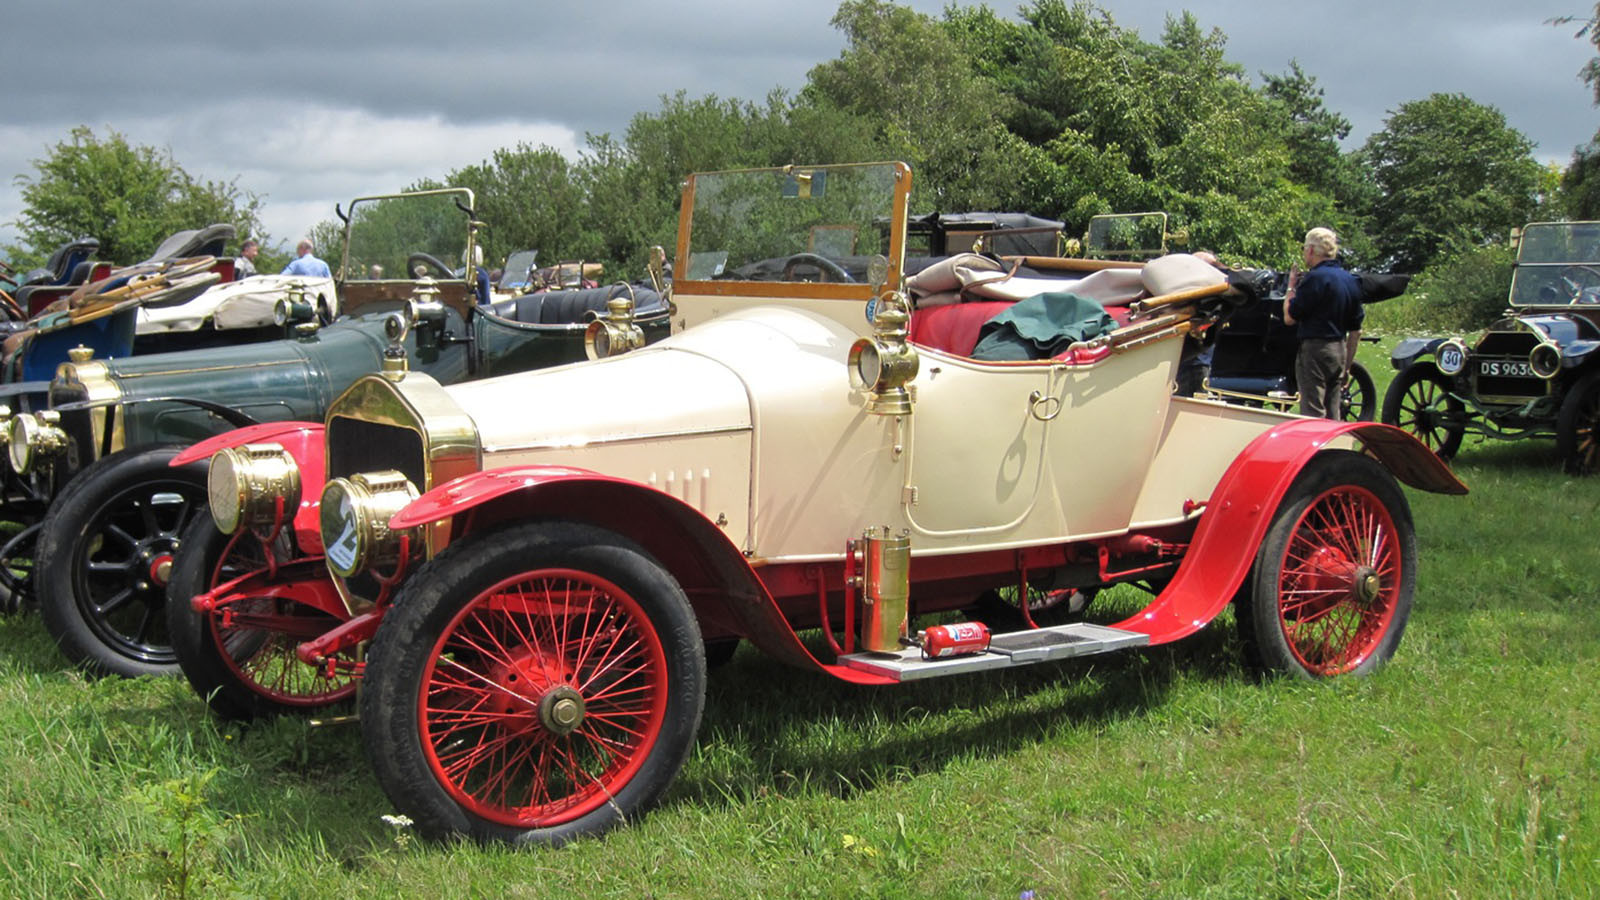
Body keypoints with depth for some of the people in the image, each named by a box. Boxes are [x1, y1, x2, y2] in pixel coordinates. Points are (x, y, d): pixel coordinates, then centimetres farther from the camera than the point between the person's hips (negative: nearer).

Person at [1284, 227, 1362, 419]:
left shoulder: (1315, 278, -14)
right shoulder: (1351, 280, 11)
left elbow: (1289, 318, -13)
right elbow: (1356, 328, 15)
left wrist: (1291, 287, 1)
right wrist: (1348, 363, 23)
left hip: (1315, 349, -8)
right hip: (1340, 350, 8)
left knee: (1313, 415, -6)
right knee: (1332, 415, 12)